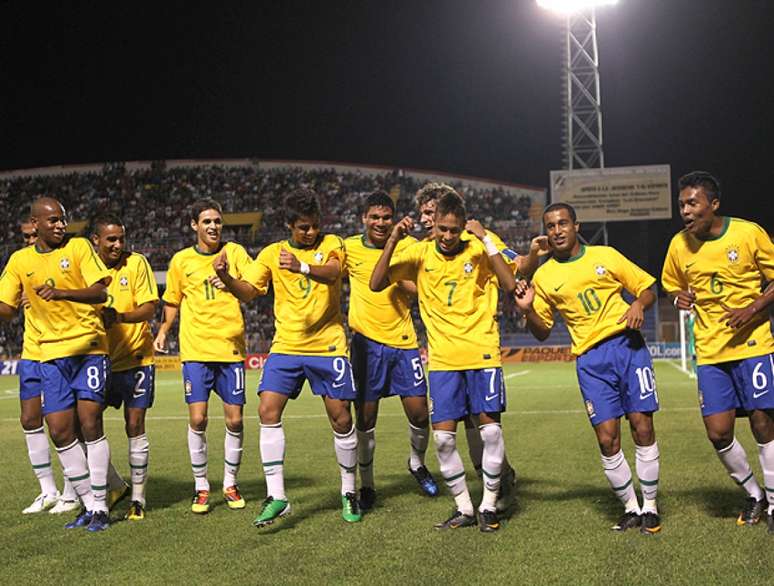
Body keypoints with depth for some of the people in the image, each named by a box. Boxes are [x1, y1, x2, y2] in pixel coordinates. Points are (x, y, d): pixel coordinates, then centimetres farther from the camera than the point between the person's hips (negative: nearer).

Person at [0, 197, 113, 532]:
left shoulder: (78, 247, -1)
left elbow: (100, 293, -12)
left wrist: (62, 293, -27)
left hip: (89, 347, -3)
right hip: (51, 353, 4)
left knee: (90, 423, -9)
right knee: (59, 431, 0)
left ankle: (100, 507, 2)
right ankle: (88, 504, 14)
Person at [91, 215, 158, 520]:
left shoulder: (136, 263, -6)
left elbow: (149, 308, -12)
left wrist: (119, 317, -30)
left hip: (135, 359, -3)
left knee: (135, 426, -3)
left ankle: (138, 497, 9)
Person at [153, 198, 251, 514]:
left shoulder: (235, 252, 3)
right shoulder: (181, 260, 7)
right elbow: (173, 300, 19)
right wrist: (163, 330, 7)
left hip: (231, 347, 0)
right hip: (195, 349, 0)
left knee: (234, 420, 3)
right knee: (197, 419, -6)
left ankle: (230, 484, 21)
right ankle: (201, 487, 10)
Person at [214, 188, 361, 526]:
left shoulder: (331, 244, 2)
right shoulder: (272, 253, 8)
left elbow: (331, 273, -19)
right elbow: (249, 292, 0)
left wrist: (302, 267, -40)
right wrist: (226, 277, -21)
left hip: (328, 346, -2)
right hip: (286, 346, 2)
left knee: (340, 418, 0)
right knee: (268, 411, -12)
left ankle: (349, 492, 19)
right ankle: (276, 496, -7)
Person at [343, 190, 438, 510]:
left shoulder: (407, 245, 1)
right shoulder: (349, 248, 2)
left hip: (403, 341, 1)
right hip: (366, 341, 0)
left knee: (419, 413, 2)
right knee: (365, 417, 2)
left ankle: (417, 463, 31)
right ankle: (366, 485, 18)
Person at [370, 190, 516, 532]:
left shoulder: (478, 250, -1)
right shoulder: (419, 253, 4)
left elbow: (510, 286, -13)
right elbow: (376, 284, -1)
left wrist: (486, 241, -17)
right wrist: (393, 241, -11)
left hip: (482, 352, -2)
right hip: (442, 358, 2)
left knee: (490, 427, -3)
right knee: (443, 435, -1)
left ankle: (488, 506, 14)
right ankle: (463, 508, 15)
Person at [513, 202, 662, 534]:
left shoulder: (605, 256, 6)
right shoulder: (543, 277, 7)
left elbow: (647, 289, 11)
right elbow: (542, 332, 10)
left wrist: (638, 305, -10)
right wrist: (527, 311, -9)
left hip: (627, 345, 0)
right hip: (590, 360, 1)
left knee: (642, 428, -4)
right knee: (607, 440, -4)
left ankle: (649, 507, 12)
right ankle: (631, 508, 16)